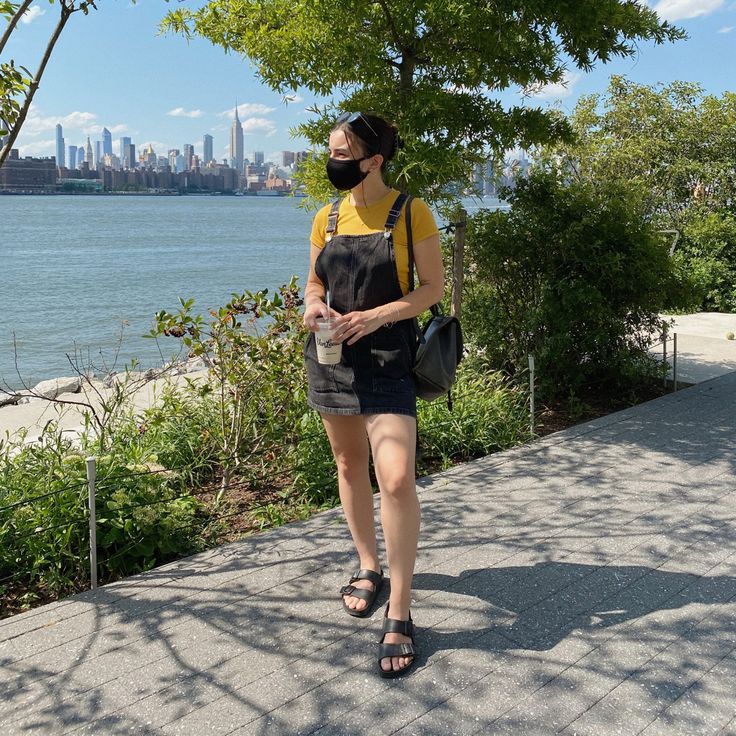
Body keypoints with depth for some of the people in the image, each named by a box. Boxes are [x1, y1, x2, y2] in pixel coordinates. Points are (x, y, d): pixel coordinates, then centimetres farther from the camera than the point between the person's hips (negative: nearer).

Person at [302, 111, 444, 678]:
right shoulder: (327, 219, 8)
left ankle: (400, 613, -5)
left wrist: (376, 316, -19)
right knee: (349, 464, 14)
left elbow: (433, 288, -5)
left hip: (387, 358, -5)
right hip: (331, 355, 6)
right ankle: (369, 568, 35)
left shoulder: (411, 214, -6)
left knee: (397, 478, -16)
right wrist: (314, 305, -6)